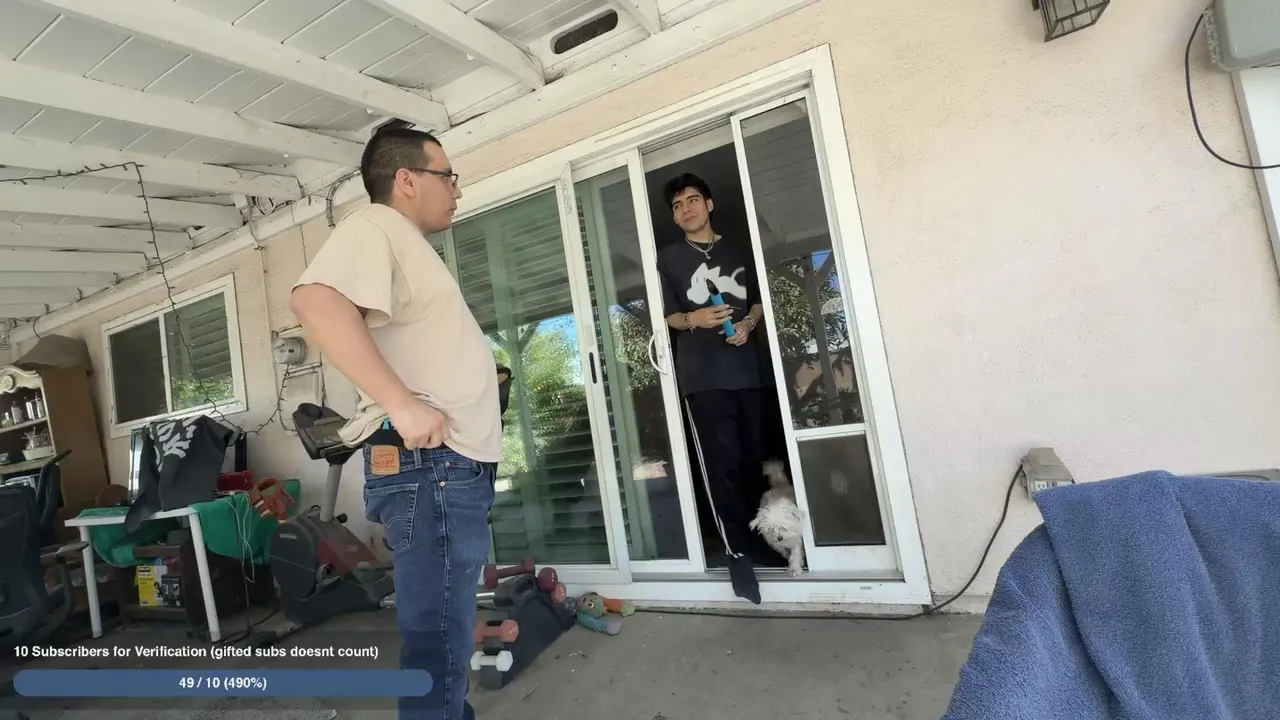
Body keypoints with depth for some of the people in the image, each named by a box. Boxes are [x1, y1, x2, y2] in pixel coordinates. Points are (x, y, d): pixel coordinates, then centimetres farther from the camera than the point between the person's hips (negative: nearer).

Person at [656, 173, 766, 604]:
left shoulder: (737, 251, 19)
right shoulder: (669, 258, 11)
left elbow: (759, 300, 19)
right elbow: (667, 316, 6)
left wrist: (749, 322, -2)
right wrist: (693, 318, -15)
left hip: (747, 369, 3)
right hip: (702, 376, -3)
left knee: (754, 458, 6)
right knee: (721, 463, -10)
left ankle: (762, 532, 25)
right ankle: (738, 552, -3)